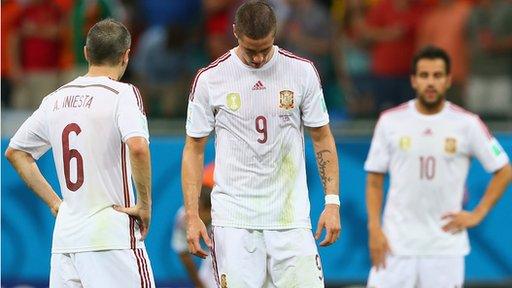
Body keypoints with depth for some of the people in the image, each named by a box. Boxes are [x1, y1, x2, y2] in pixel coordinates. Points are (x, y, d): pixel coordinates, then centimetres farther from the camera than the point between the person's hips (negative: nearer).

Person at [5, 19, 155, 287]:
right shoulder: (122, 94, -7)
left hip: (64, 237, 6)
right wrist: (144, 204, -12)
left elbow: (15, 152, 22)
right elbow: (137, 147, -24)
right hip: (112, 234, -6)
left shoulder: (55, 100, 12)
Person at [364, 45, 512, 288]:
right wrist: (374, 229, -3)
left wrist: (476, 215, -2)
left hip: (445, 247, -1)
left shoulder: (467, 124, -1)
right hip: (396, 244, 1)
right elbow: (374, 181, 6)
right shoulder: (390, 121, 2)